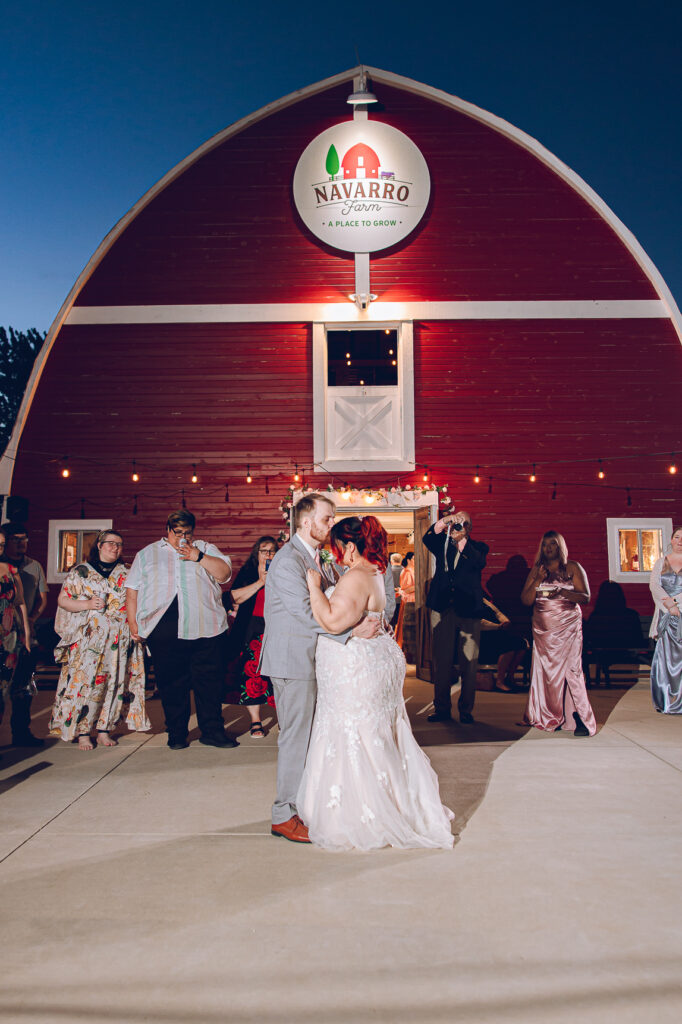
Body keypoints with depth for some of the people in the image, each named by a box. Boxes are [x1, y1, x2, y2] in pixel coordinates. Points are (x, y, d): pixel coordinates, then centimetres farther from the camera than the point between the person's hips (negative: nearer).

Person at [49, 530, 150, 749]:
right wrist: (87, 604, -11)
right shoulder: (80, 572, 6)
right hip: (88, 637, -3)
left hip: (119, 639, 3)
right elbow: (62, 600, 4)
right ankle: (82, 732, 0)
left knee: (114, 681, 1)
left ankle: (104, 729, 10)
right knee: (86, 680, -8)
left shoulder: (126, 574, 14)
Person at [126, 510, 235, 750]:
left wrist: (199, 557, -7)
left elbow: (225, 573, 4)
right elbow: (132, 591, 15)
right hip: (163, 629, 0)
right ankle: (176, 733, 16)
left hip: (205, 629, 0)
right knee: (171, 683, 3)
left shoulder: (206, 549, 17)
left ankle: (212, 730, 11)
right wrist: (133, 623, 7)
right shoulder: (147, 554, 17)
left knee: (209, 681, 1)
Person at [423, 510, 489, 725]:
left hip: (468, 611, -1)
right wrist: (444, 522, -20)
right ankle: (442, 709, 12)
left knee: (468, 663, 1)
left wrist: (461, 539, -23)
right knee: (441, 662, 4)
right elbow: (427, 538, -6)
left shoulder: (477, 547, 9)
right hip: (442, 610, 2)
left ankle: (465, 709, 11)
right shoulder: (443, 544, 14)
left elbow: (479, 562, -12)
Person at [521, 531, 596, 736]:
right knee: (546, 669, 0)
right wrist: (538, 580, -8)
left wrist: (562, 593, -19)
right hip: (542, 627, 4)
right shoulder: (537, 570, 13)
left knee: (570, 667, -12)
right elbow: (526, 600, 6)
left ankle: (581, 719, -9)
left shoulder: (573, 568, 4)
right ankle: (553, 718, 7)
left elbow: (586, 597, -4)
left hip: (567, 626, -4)